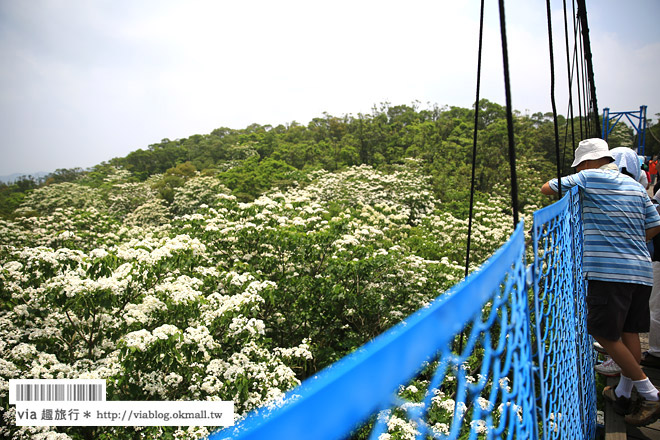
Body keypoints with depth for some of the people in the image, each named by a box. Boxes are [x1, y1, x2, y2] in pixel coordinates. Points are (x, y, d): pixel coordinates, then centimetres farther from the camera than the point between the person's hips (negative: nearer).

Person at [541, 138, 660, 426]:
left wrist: (571, 185, 23)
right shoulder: (635, 186, 16)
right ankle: (623, 394, 24)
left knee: (606, 334, -1)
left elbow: (547, 189, 4)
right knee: (629, 332, 13)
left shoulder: (589, 178, -4)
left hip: (608, 271, -8)